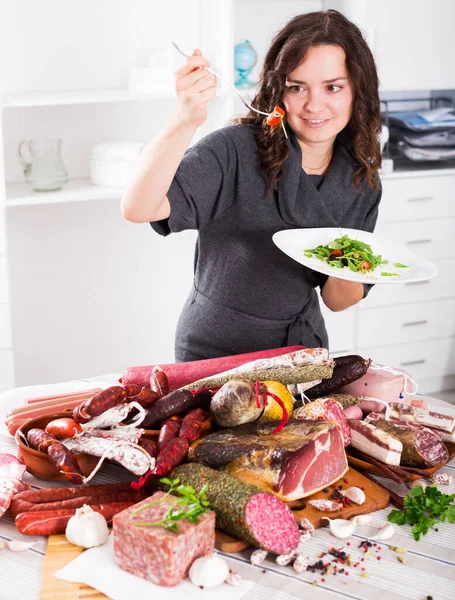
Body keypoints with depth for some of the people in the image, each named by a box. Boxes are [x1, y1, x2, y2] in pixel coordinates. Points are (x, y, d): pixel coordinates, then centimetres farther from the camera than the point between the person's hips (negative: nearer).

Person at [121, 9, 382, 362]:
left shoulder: (362, 182, -6)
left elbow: (338, 301, 1)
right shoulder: (237, 151, -21)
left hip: (301, 345, 5)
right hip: (212, 352, -4)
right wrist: (186, 120, -46)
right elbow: (138, 208, -35)